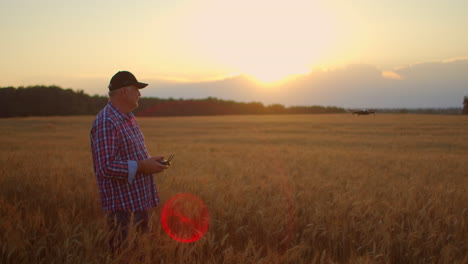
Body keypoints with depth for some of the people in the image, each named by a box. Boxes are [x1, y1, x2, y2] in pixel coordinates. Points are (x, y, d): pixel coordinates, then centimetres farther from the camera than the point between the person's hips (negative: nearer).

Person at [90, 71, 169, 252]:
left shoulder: (129, 119, 14)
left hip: (140, 201, 9)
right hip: (122, 207, -9)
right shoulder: (106, 122, -18)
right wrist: (141, 167, -21)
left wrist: (150, 162, 6)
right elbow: (105, 167, -26)